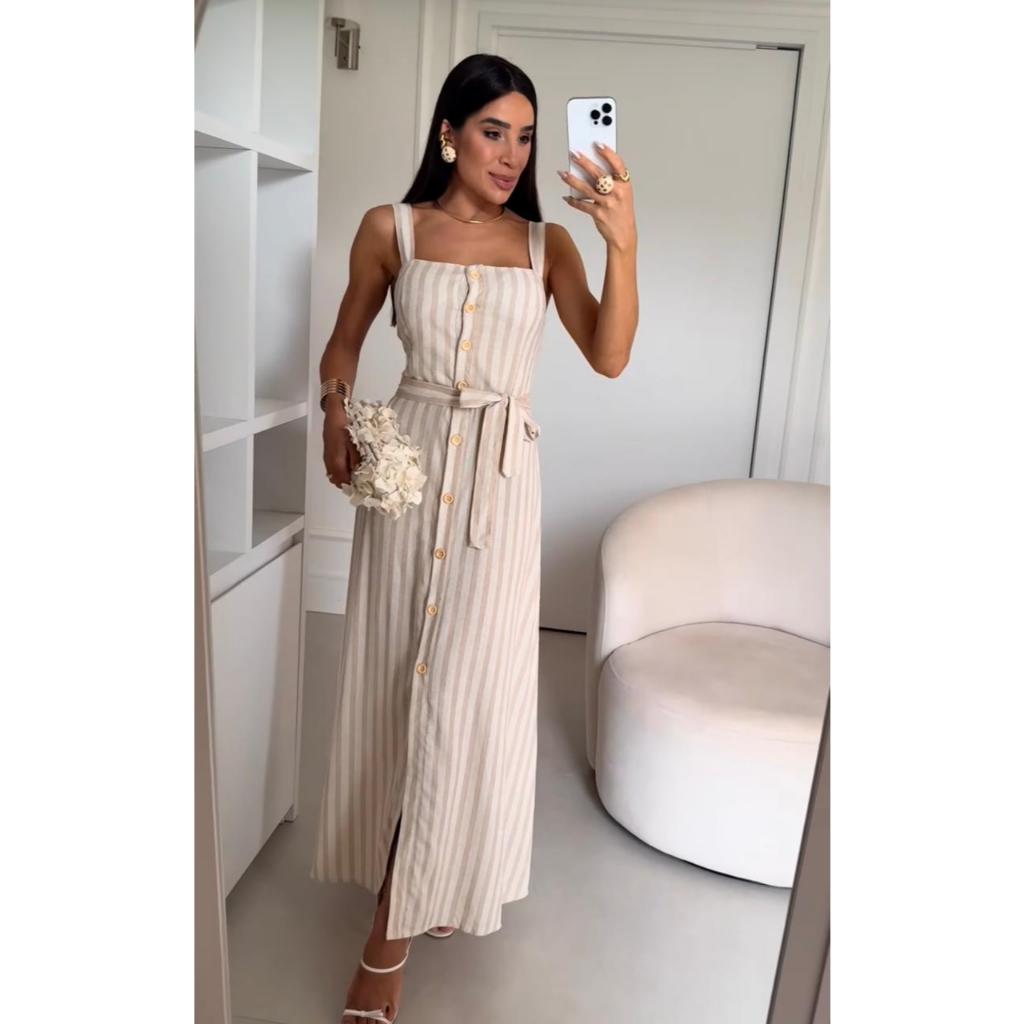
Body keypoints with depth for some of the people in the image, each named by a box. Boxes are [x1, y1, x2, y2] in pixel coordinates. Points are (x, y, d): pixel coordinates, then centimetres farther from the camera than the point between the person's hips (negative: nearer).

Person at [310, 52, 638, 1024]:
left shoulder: (546, 241, 4)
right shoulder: (391, 228, 4)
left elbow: (609, 356, -7)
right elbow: (344, 343, 13)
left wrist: (622, 244, -19)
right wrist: (335, 416, -6)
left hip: (500, 476, 0)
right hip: (408, 461, 1)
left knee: (463, 690, -4)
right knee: (395, 675, 7)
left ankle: (392, 929, 11)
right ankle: (415, 880, 32)